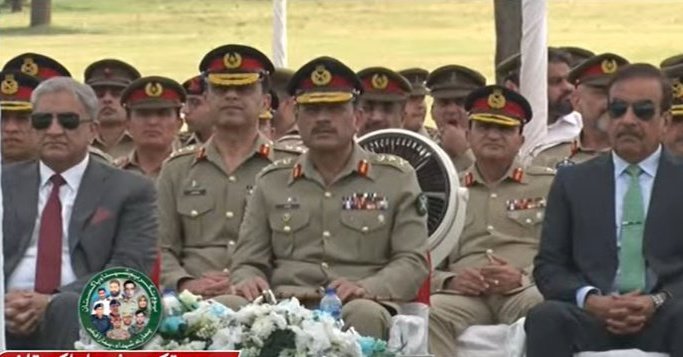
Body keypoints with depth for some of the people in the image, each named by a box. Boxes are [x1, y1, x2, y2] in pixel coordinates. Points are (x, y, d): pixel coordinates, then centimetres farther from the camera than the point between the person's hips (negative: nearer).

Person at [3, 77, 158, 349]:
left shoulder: (129, 191, 10)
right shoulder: (6, 183, 19)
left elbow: (129, 269, -1)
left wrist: (53, 303, -14)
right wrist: (7, 302, -13)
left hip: (81, 315, 0)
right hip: (8, 314, 1)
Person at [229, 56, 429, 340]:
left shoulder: (397, 178, 13)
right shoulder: (271, 182, 20)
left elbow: (413, 262, 6)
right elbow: (248, 261, 19)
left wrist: (365, 288, -15)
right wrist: (248, 281, -8)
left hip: (358, 307, -1)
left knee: (366, 314, -39)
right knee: (232, 306, -32)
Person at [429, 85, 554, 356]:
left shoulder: (549, 185, 19)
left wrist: (523, 278, -9)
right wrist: (450, 281, -6)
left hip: (526, 292, -1)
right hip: (465, 294, 1)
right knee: (430, 312, -34)